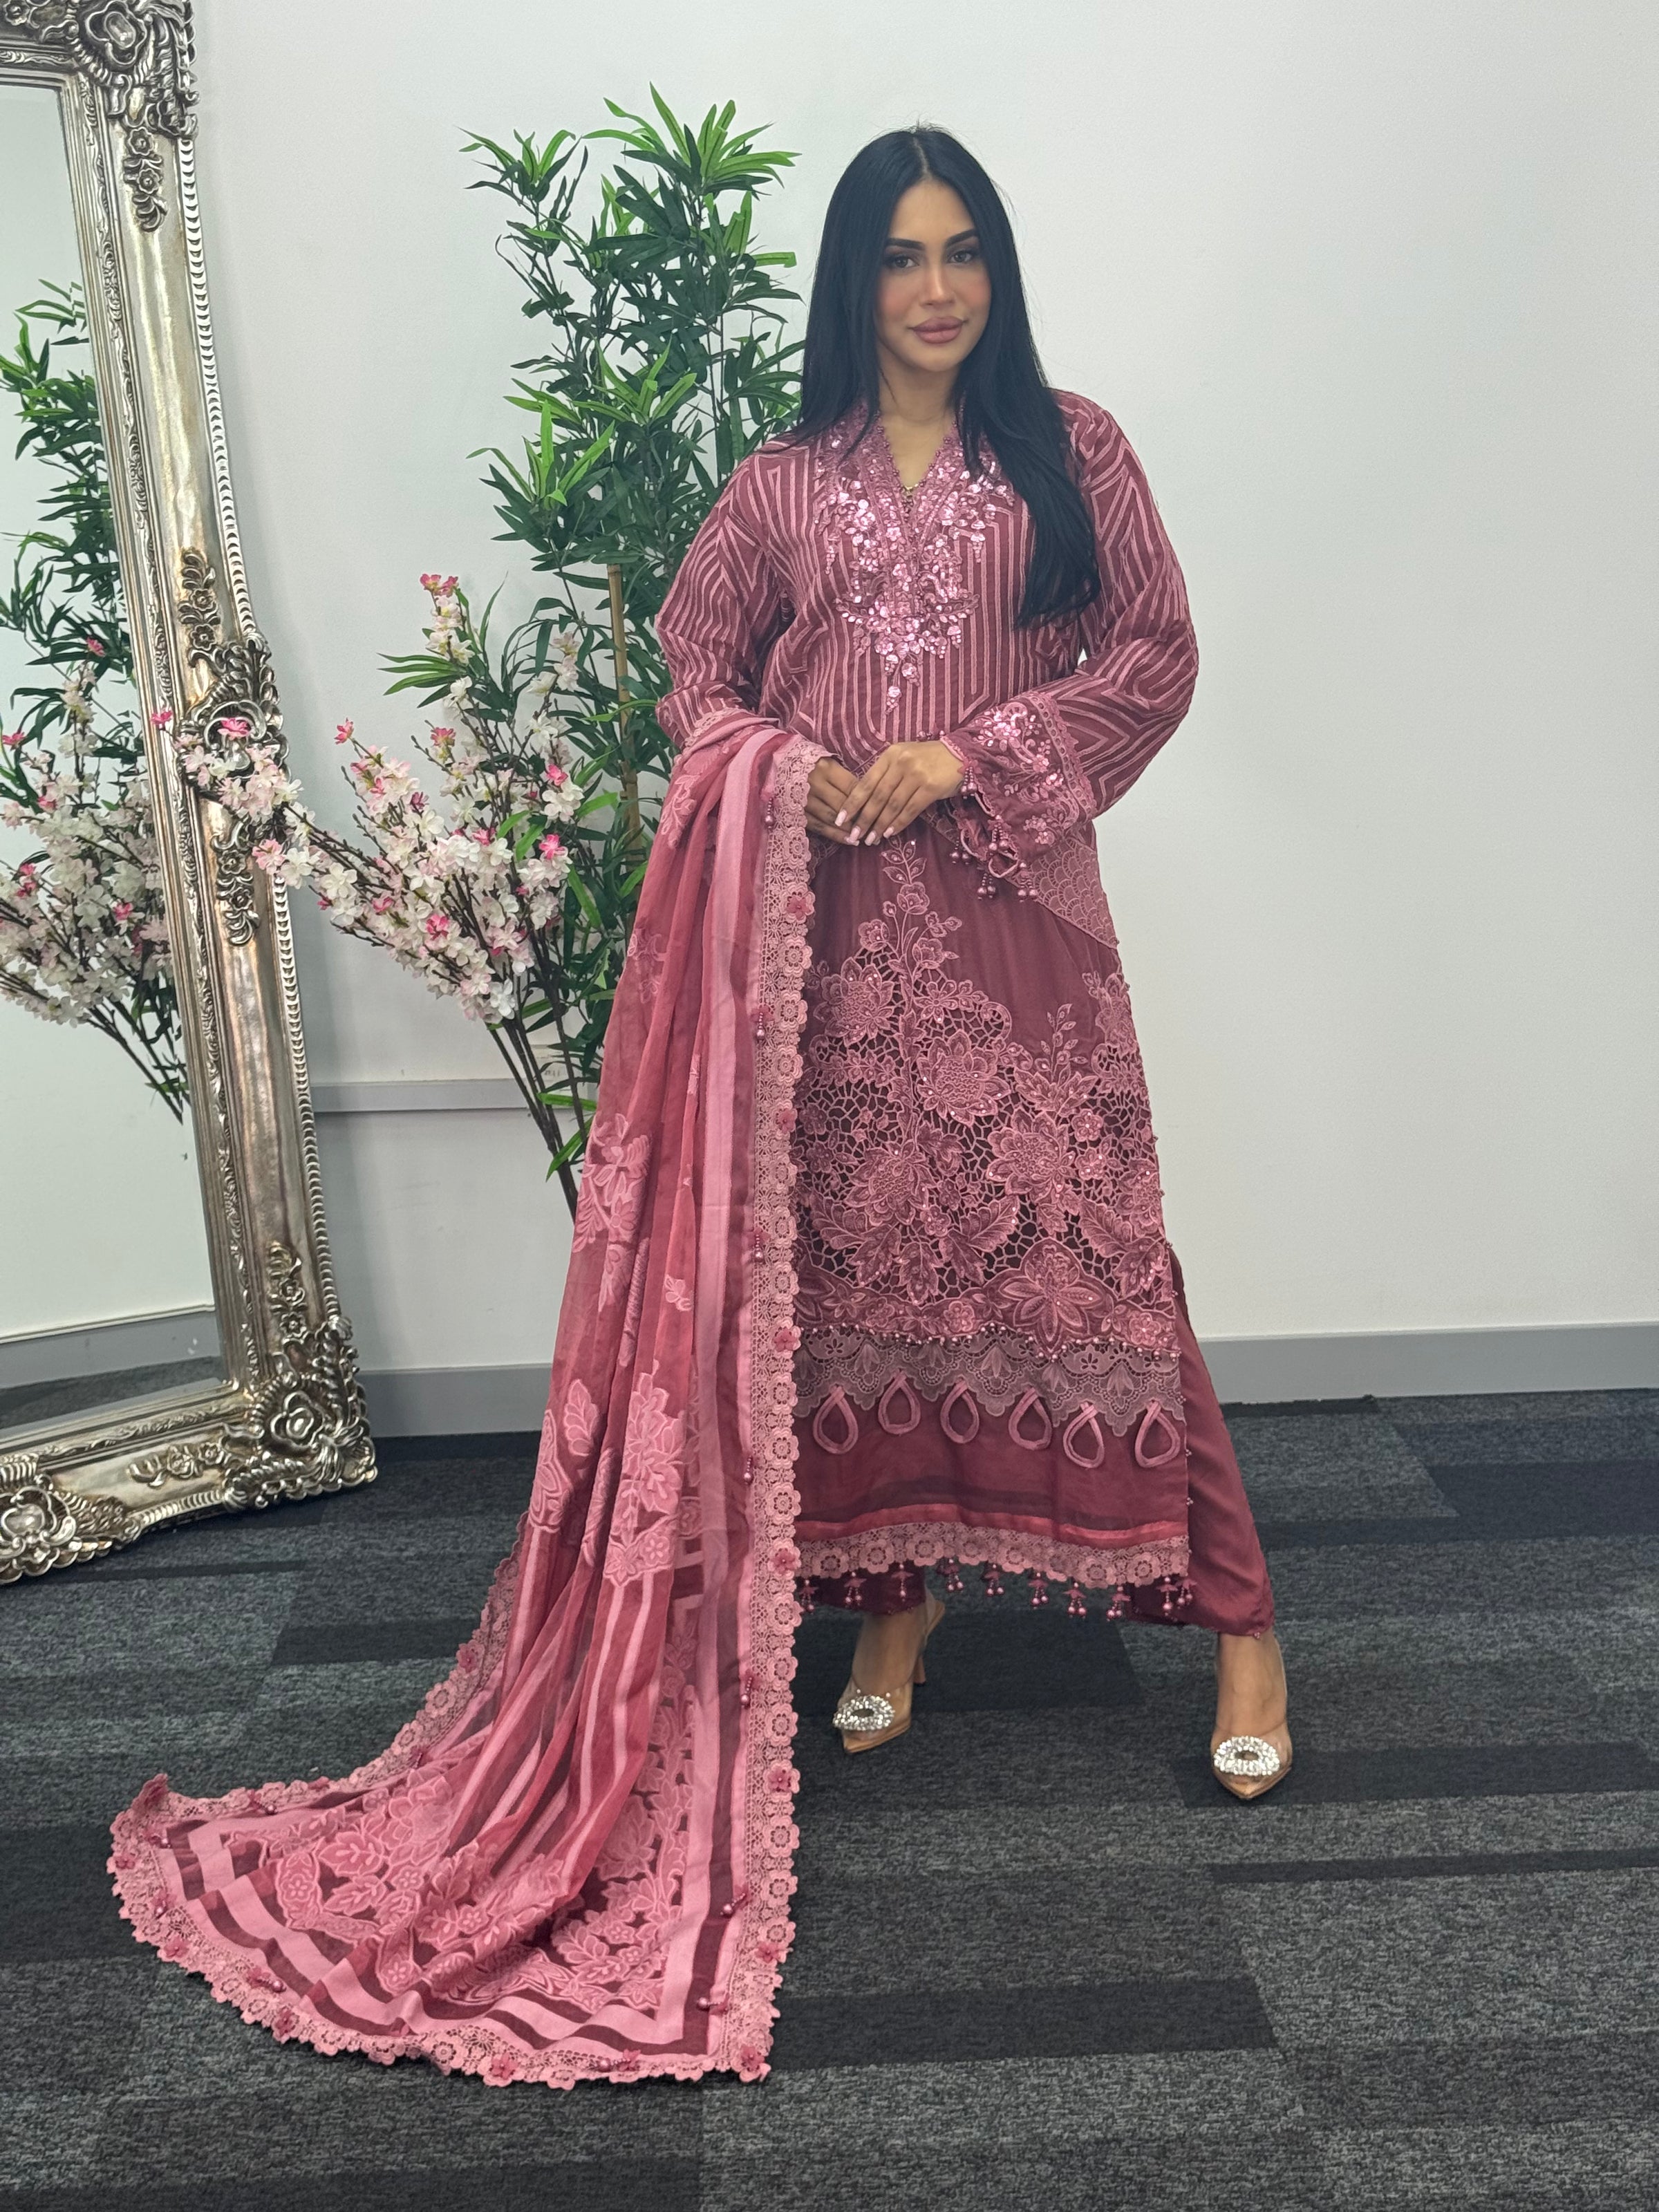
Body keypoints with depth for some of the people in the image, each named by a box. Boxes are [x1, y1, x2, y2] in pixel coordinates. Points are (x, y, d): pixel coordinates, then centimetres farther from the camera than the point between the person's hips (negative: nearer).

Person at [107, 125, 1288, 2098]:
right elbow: (696, 666, 13)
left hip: (1014, 920, -2)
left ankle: (1234, 1616, 7)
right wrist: (787, 773, -8)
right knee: (852, 1255, 5)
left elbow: (1153, 658, 3)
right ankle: (892, 1595, 22)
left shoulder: (1072, 453, 7)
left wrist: (972, 755, -10)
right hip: (828, 934, 2)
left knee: (1088, 1249, -4)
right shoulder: (787, 479, 12)